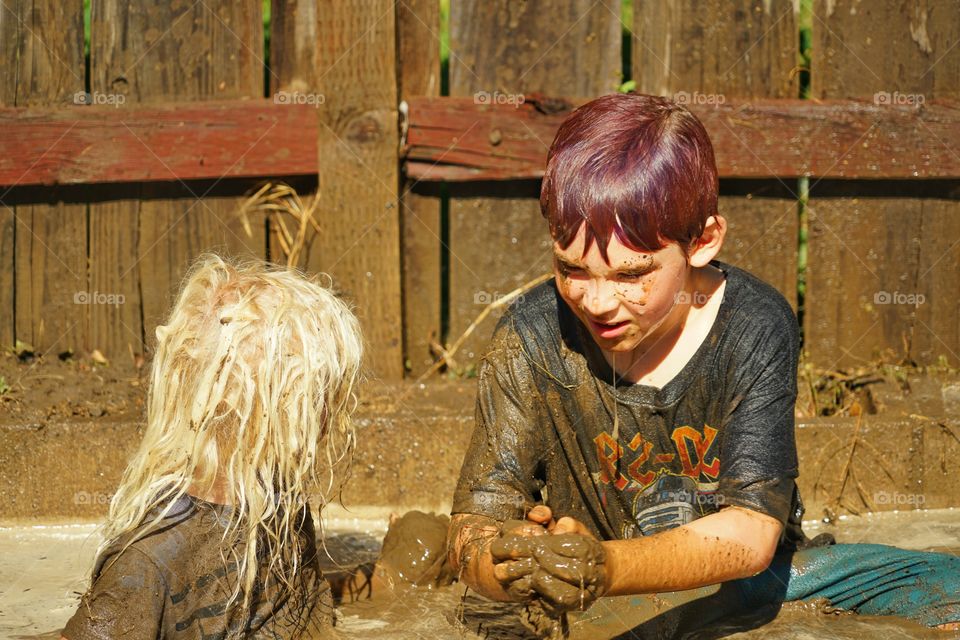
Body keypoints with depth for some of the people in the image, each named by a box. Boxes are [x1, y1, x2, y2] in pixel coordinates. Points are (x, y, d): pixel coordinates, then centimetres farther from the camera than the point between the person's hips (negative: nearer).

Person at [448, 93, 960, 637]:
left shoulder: (754, 326, -14)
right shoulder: (533, 337, -13)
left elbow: (752, 532, -22)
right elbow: (473, 530, -15)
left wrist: (605, 566, -41)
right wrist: (527, 566, -41)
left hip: (751, 581, 1)